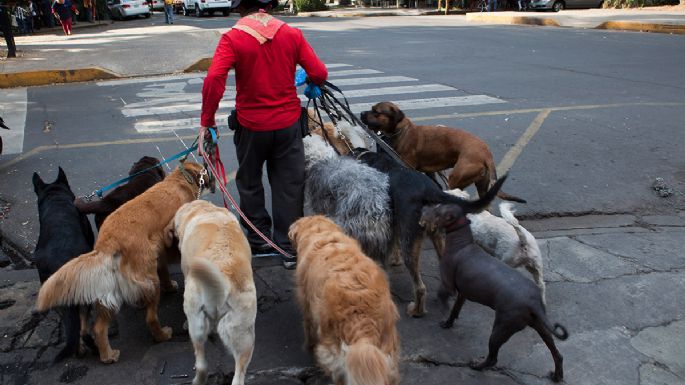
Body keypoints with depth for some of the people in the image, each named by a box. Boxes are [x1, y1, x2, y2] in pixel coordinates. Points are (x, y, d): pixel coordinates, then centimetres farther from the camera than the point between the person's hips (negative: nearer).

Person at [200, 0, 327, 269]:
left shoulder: (233, 38, -10)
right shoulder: (292, 34, -3)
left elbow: (214, 80, -23)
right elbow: (319, 73, -6)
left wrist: (207, 120, -15)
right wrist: (311, 85, 16)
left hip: (251, 126, -1)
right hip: (288, 125, 2)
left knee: (250, 184, 19)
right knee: (289, 185, 11)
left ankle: (259, 241, 28)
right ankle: (290, 248, 15)